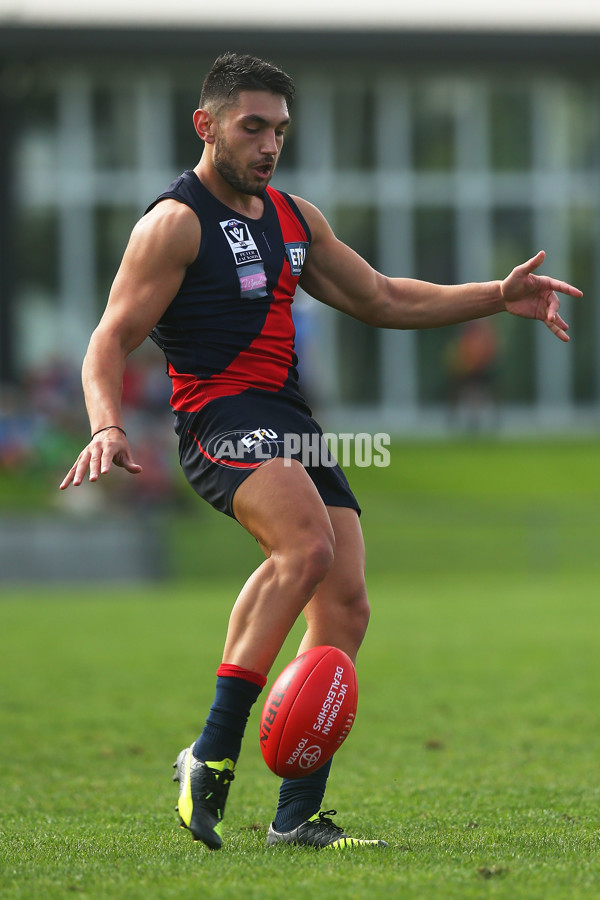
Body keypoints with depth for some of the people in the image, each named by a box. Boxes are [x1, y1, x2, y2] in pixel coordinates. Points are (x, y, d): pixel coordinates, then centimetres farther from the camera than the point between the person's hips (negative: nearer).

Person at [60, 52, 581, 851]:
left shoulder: (293, 217, 20)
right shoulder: (175, 223, -3)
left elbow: (380, 299, 28)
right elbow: (112, 341, -8)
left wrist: (497, 297, 19)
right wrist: (108, 428, -27)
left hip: (293, 425, 8)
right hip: (222, 419, -8)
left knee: (346, 608, -3)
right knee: (306, 545, -33)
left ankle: (298, 816, 1)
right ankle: (212, 755, -30)